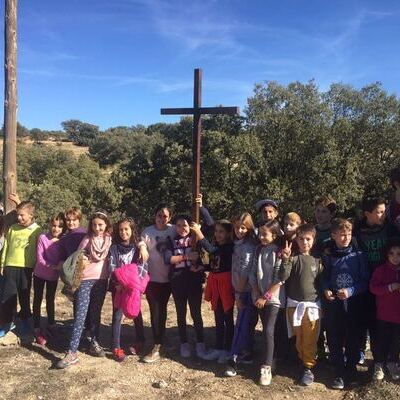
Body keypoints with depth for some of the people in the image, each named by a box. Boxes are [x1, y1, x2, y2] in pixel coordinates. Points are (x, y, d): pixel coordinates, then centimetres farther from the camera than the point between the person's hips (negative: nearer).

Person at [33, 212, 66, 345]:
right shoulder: (43, 237, -17)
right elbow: (39, 258, -18)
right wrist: (53, 266, -26)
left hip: (53, 276, 2)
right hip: (40, 274, -2)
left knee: (50, 300, 16)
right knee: (38, 300, 5)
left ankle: (51, 326, 32)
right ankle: (37, 329, 15)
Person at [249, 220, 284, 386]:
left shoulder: (279, 252, -9)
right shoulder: (258, 250, 7)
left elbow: (278, 279, -12)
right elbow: (253, 275, 7)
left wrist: (265, 297, -12)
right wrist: (257, 295, -1)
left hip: (273, 297, -5)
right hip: (260, 297, 5)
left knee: (268, 330, -10)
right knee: (266, 330, 11)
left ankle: (266, 367, -5)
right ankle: (269, 358, 23)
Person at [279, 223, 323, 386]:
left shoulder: (317, 260, 2)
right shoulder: (293, 258, -3)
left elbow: (322, 281, 9)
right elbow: (283, 277, -13)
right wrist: (286, 259, -22)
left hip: (312, 304, 0)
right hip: (294, 304, 0)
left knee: (310, 339, 1)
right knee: (298, 339, 11)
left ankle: (308, 368, 13)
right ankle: (303, 361, 30)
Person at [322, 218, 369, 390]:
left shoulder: (358, 255, -4)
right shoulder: (328, 256, 3)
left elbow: (365, 280, -2)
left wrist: (351, 291, -15)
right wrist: (326, 289, -6)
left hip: (353, 303, -2)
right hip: (333, 303, 2)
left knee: (353, 339, 8)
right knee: (334, 340, 6)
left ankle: (351, 370, 27)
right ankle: (339, 373, 21)